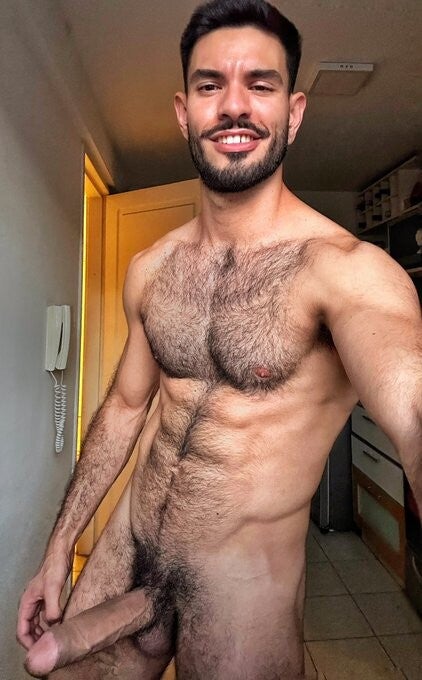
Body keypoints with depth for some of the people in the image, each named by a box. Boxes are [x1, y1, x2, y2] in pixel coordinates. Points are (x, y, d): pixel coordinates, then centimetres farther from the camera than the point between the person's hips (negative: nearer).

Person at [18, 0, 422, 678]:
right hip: (123, 553, 5)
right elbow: (125, 406, 6)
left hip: (246, 587, -4)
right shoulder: (149, 269, -2)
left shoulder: (346, 269, -20)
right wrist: (59, 548, 10)